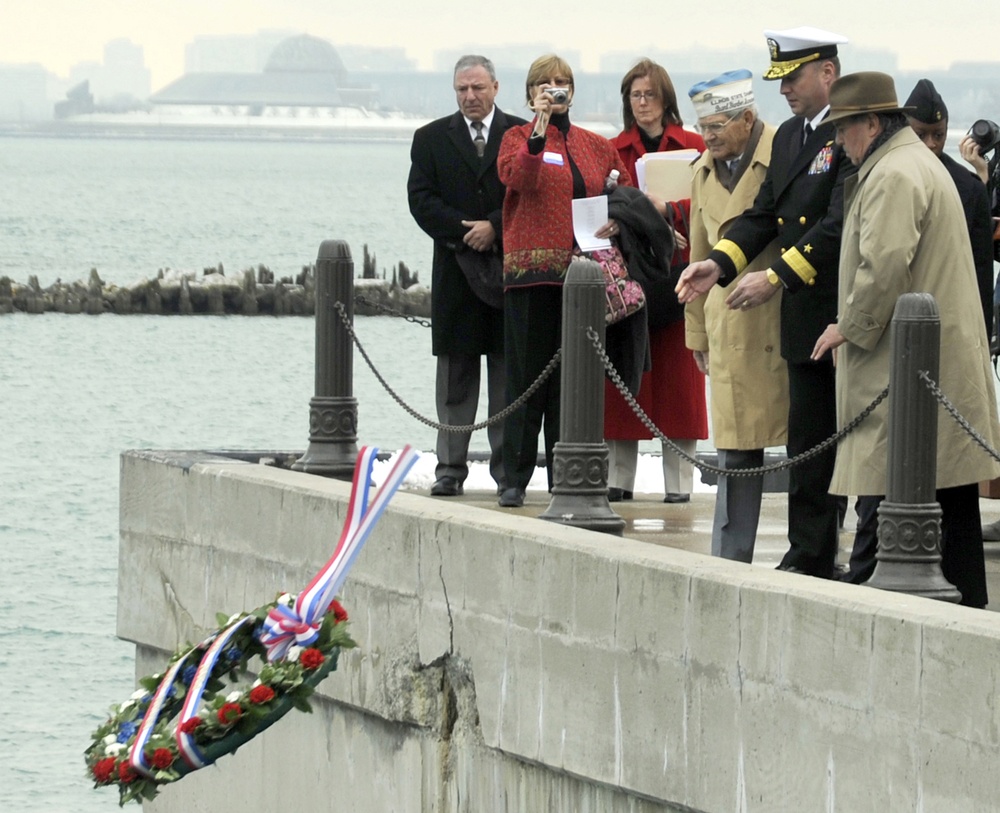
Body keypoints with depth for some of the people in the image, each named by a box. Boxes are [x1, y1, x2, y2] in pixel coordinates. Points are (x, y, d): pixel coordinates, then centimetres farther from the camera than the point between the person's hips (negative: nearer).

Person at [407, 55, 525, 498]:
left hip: (511, 266, -1)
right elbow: (422, 199, 1)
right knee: (455, 375, 3)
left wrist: (496, 228, -13)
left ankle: (508, 465, 6)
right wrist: (465, 231, -11)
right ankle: (450, 467, 6)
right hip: (456, 272, 1)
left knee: (509, 374, 2)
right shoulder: (431, 139, 9)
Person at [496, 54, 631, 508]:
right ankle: (516, 478, 2)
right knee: (527, 375, -2)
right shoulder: (519, 138, 5)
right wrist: (538, 132, -24)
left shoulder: (596, 146, 16)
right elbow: (519, 178, -15)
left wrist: (618, 221, 3)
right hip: (531, 270, -3)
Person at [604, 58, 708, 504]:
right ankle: (618, 479, 2)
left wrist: (668, 209, -15)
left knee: (678, 377, -2)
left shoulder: (694, 147, 7)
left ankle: (679, 481, 0)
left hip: (676, 271, -1)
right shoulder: (613, 150, 12)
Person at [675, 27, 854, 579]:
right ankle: (810, 558, 17)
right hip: (807, 321, 9)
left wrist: (777, 278, -22)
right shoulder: (789, 136, 15)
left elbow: (841, 223, -22)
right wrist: (719, 262, -3)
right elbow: (765, 213, 14)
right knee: (807, 443, 11)